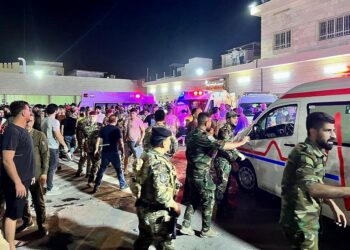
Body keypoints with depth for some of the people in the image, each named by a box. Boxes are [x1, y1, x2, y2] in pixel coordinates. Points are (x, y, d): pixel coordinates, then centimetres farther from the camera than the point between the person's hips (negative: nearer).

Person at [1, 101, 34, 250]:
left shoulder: (21, 130, 8)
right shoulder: (12, 131, -21)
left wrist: (27, 177, 20)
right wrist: (18, 182, -22)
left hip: (23, 179, 9)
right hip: (15, 181, -9)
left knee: (15, 212, 19)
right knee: (12, 213, 4)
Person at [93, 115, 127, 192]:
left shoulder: (103, 129, 4)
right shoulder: (116, 129, -7)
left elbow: (99, 140, 1)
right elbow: (120, 142, -13)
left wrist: (96, 149, 10)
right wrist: (123, 151, -4)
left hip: (104, 152, 4)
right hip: (114, 152, -3)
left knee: (102, 169, 14)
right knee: (119, 169, 11)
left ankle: (96, 185, 13)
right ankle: (122, 185, 20)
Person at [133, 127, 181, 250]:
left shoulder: (148, 156, 2)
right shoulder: (159, 162, -27)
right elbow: (161, 193, -32)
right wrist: (174, 205, -16)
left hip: (145, 207, 9)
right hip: (156, 213, -9)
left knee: (144, 239, 25)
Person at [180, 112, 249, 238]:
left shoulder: (191, 134, 7)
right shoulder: (203, 137, -22)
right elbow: (222, 145, -27)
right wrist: (241, 142, -18)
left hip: (192, 171, 9)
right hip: (201, 174, -9)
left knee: (193, 199, 18)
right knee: (208, 200, 6)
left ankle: (186, 226, 22)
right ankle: (206, 230, 18)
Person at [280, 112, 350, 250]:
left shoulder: (317, 153, 7)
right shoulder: (304, 153, -24)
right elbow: (312, 188, -39)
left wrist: (333, 206, 9)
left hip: (309, 219, 9)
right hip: (300, 221, -9)